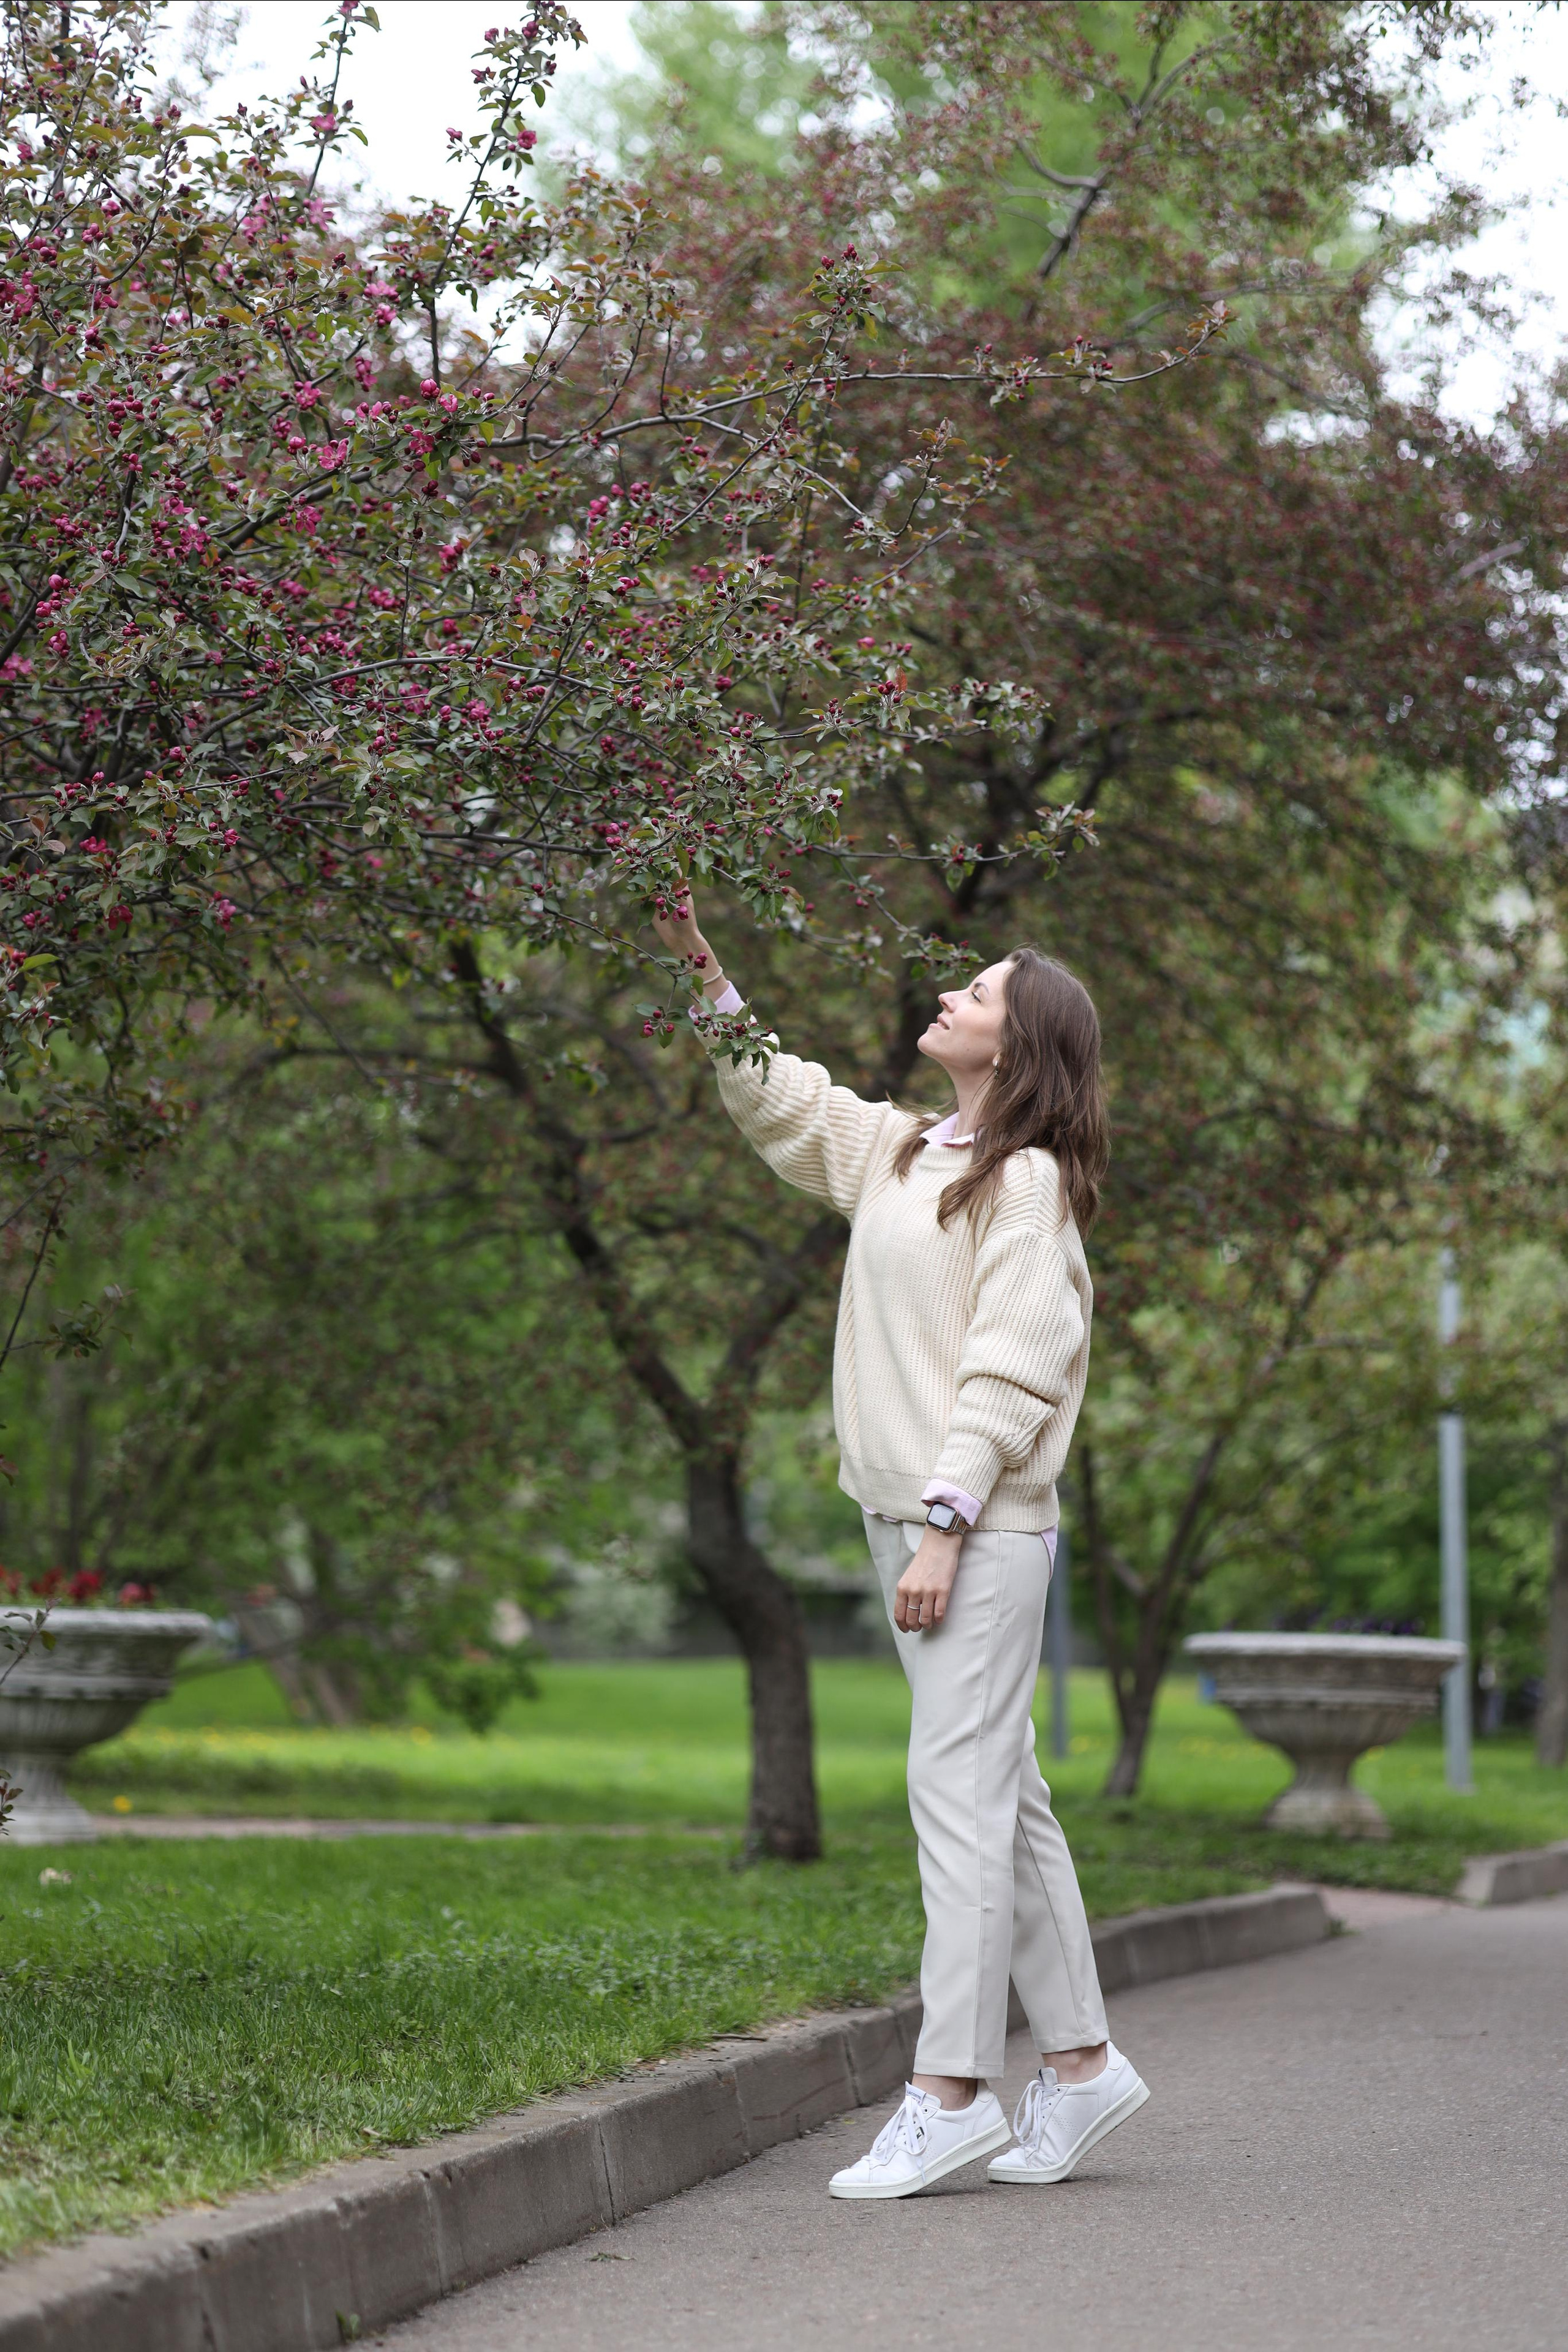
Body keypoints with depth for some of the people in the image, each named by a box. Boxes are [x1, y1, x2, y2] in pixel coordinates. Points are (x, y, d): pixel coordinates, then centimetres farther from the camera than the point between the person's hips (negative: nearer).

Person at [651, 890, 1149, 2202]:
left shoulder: (1028, 1182, -8)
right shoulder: (903, 1153, 16)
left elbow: (1008, 1375, -14)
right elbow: (777, 1100, 28)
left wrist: (944, 1526, -20)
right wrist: (699, 963, 19)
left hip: (983, 1527, -9)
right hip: (912, 1514, 9)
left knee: (962, 1790, -10)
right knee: (1000, 1799, 11)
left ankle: (952, 2089, -9)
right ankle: (1079, 2060, 17)